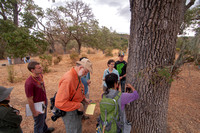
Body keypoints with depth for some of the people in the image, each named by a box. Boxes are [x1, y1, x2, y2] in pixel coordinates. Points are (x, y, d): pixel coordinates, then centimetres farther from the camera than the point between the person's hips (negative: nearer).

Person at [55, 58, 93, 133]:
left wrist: (83, 98, 2)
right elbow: (59, 103, -35)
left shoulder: (77, 76, -3)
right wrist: (78, 105, -28)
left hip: (76, 109, 9)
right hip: (69, 112, -9)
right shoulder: (68, 79, -34)